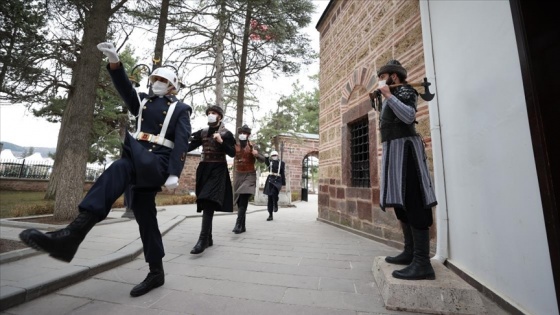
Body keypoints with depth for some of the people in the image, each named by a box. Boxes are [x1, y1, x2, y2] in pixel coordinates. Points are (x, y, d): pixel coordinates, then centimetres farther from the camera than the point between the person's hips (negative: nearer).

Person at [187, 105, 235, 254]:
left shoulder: (226, 134, 0)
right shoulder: (202, 132, 14)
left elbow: (233, 153, -6)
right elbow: (190, 146, 6)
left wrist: (221, 142, -17)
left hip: (218, 170, -5)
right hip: (204, 169, 6)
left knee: (209, 203, -18)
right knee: (204, 203, 8)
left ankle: (203, 239, -16)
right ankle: (209, 238, 19)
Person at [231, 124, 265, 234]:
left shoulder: (252, 146, -6)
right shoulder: (235, 145, 3)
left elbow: (263, 159, -8)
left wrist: (257, 154, -29)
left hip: (249, 175, -4)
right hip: (238, 175, 4)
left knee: (243, 200, -16)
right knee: (240, 201, 7)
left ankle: (238, 225, -14)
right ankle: (242, 226, 17)